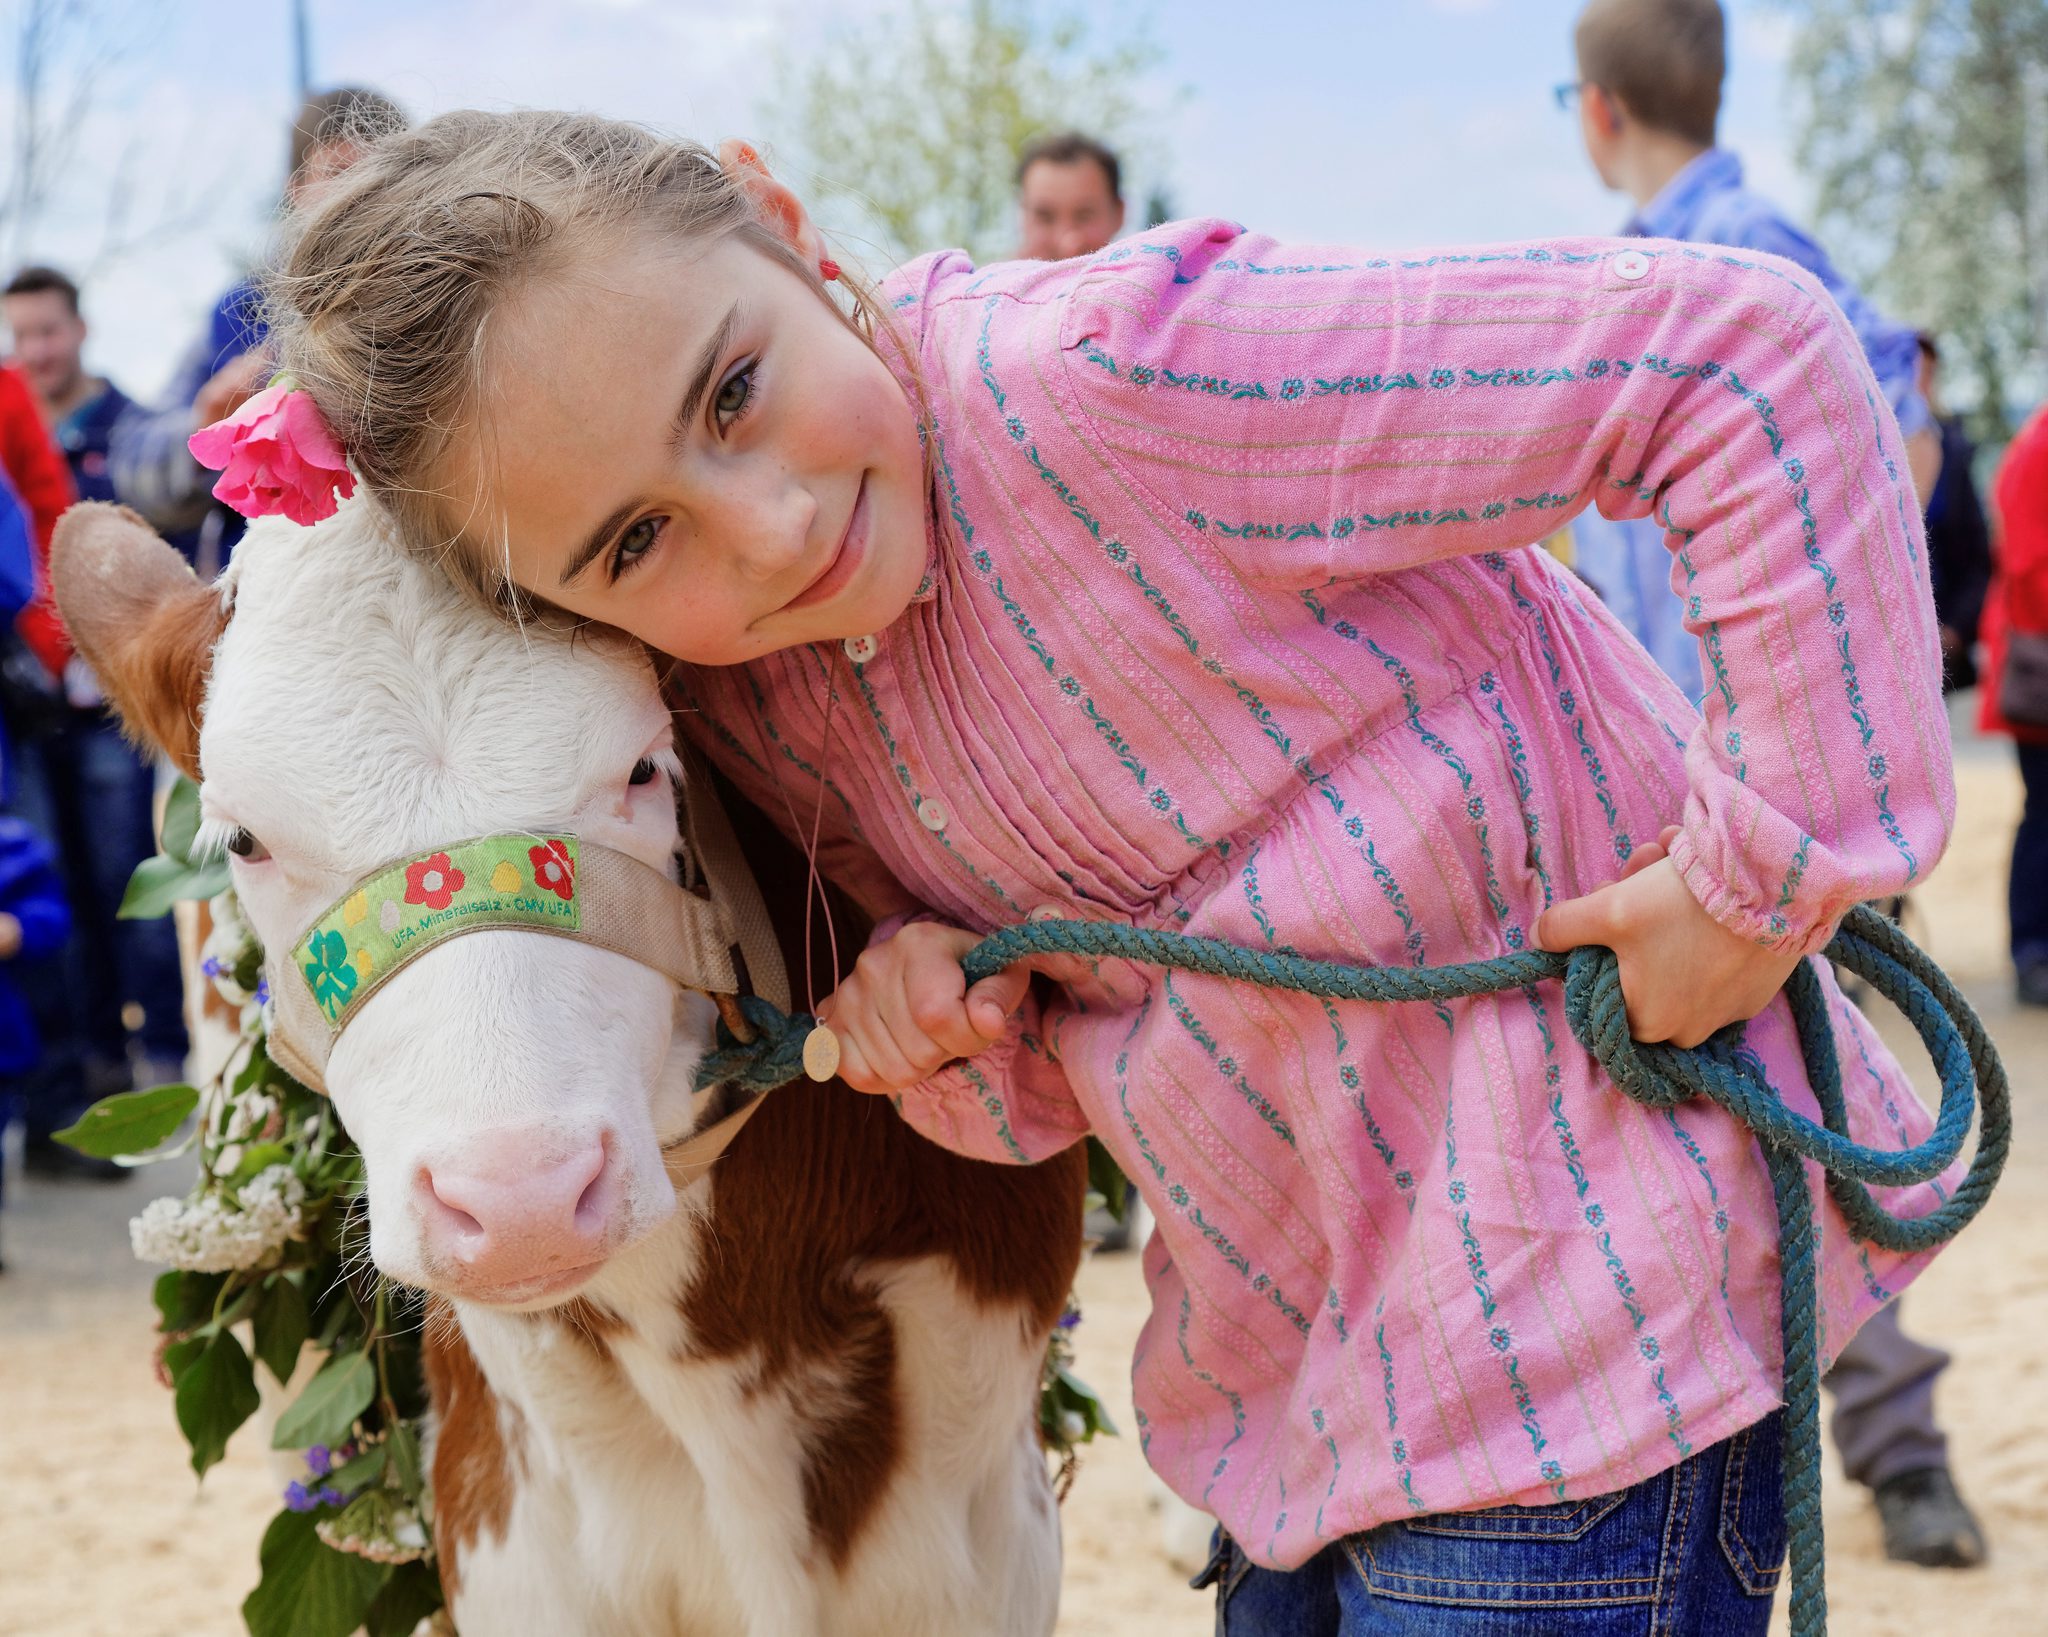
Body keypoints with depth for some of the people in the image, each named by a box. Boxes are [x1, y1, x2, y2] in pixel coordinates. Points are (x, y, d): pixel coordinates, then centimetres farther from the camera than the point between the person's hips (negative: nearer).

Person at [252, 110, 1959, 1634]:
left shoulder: (1100, 375, -23)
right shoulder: (748, 706, 0)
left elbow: (1754, 359, -24)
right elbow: (1078, 1068, 11)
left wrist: (1766, 864, -21)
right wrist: (965, 1033, -12)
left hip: (1584, 1315, -7)